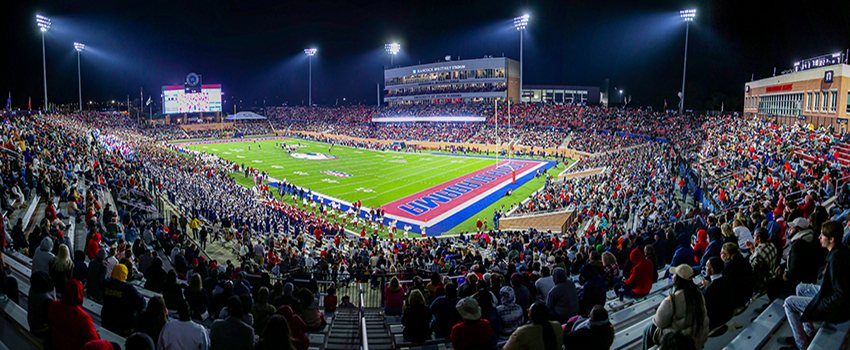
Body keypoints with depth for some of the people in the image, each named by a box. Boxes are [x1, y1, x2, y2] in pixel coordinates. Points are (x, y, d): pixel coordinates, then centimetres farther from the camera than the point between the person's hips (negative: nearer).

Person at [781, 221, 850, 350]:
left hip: (839, 309, -10)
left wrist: (819, 306, -20)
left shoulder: (836, 259, -32)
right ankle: (809, 333, 32)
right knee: (800, 288, 24)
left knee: (789, 302, -3)